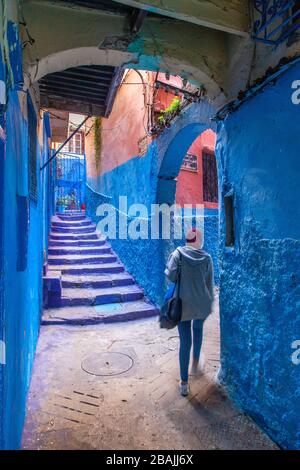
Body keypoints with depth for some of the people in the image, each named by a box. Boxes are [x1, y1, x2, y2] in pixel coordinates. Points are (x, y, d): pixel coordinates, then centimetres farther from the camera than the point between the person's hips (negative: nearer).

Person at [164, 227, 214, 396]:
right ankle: (196, 363, 38)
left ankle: (184, 382, 14)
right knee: (198, 328, 31)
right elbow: (210, 284, 0)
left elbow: (170, 275, -18)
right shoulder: (207, 258, -5)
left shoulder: (178, 254, -9)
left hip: (183, 305, -1)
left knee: (185, 341, 8)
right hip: (202, 305, 1)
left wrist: (181, 279, 5)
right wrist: (210, 303, 12)